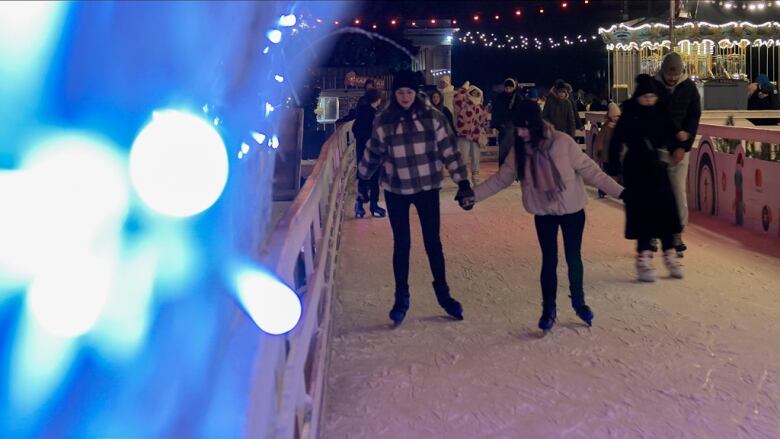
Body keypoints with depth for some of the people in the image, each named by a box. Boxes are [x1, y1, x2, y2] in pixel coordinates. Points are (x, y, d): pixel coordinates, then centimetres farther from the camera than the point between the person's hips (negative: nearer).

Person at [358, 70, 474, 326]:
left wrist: (463, 182, -8)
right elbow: (373, 154, 6)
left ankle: (443, 294, 26)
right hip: (396, 191, 0)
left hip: (428, 189, 0)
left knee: (433, 242, 8)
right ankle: (401, 298, 23)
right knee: (401, 244, 8)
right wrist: (361, 177, 16)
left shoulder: (432, 117, -8)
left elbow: (449, 151, -4)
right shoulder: (382, 122, -7)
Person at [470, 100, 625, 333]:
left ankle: (579, 302, 33)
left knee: (574, 258, 10)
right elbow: (500, 179, -1)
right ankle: (548, 309, 23)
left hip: (572, 210, -2)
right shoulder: (519, 150, -9)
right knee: (549, 260, 7)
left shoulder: (562, 142, -20)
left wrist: (618, 191, -17)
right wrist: (473, 194, -7)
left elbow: (589, 170, -15)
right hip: (544, 214, 2)